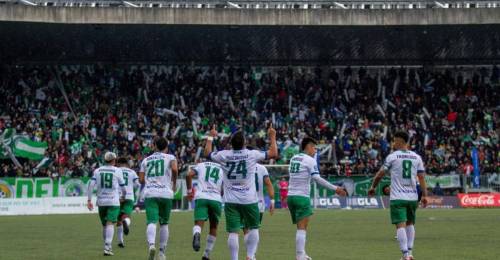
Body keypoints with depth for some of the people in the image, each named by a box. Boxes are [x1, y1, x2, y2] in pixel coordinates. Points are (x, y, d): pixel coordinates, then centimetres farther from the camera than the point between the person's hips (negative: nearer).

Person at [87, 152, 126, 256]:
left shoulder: (97, 171, 7)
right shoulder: (117, 171, 0)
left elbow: (91, 185, -2)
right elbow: (123, 188, 7)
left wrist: (89, 200, 1)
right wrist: (123, 196, 27)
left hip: (101, 201, 3)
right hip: (113, 201, -3)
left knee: (105, 225, 16)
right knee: (110, 224, -10)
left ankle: (108, 246, 27)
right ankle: (107, 247, -24)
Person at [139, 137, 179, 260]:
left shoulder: (146, 160, 15)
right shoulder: (170, 157, 7)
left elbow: (141, 180, 10)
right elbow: (174, 169, -14)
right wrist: (174, 183, 2)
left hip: (149, 193, 1)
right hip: (165, 193, 0)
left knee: (151, 222, -10)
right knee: (164, 223, 14)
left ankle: (151, 244, -37)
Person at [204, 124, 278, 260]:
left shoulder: (224, 155, -2)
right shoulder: (252, 154, -7)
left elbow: (207, 153, 18)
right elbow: (273, 153, 5)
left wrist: (211, 137, 30)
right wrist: (272, 137, 18)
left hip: (231, 201, 1)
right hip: (249, 200, -1)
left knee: (233, 232, 0)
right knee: (253, 228, 16)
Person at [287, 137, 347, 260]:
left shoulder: (293, 158, 14)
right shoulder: (310, 160, -7)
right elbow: (317, 178, -16)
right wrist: (335, 188, -18)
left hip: (291, 196, 7)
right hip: (302, 197, -7)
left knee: (301, 228, 15)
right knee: (302, 228, -9)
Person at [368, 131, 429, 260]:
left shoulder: (392, 156, -2)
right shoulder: (416, 157, 8)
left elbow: (380, 174, 3)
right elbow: (422, 177, 2)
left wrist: (373, 187, 17)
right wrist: (424, 195, 3)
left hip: (398, 197, -4)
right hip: (413, 197, 4)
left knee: (400, 225, -8)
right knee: (410, 224, 20)